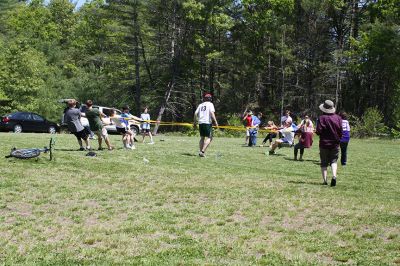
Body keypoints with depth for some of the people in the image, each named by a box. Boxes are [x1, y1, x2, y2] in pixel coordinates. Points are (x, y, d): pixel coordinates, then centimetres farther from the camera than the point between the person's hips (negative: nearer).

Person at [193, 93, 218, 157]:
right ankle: (202, 151, -19)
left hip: (200, 122, 6)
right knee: (209, 138, -4)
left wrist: (195, 122, 19)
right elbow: (212, 113, -13)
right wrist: (215, 121, -15)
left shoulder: (200, 105, 16)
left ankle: (201, 152, 10)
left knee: (202, 138, 15)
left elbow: (196, 113, 11)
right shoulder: (210, 104, 1)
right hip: (207, 122, -6)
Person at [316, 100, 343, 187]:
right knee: (334, 161, 11)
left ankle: (325, 180, 2)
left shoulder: (322, 118, -12)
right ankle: (334, 175, -12)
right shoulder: (338, 118, -2)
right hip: (335, 144, 2)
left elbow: (319, 131, -16)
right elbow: (341, 131, 0)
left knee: (324, 162, 7)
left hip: (324, 143, -2)